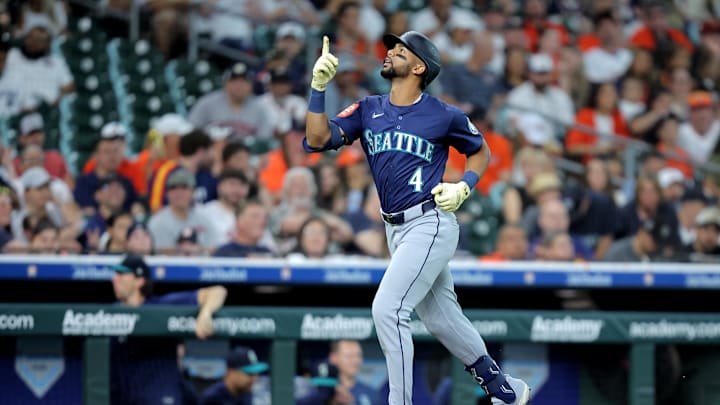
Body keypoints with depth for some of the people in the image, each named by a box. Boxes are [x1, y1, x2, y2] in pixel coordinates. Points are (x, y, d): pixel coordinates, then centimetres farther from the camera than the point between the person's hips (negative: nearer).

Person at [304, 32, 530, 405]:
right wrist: (318, 87, -20)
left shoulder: (445, 116, -7)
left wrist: (463, 187, -7)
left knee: (387, 309, -19)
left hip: (430, 223, -6)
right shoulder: (367, 110, 4)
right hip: (396, 230, 6)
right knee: (442, 320, 16)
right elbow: (318, 139, -9)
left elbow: (480, 152, 10)